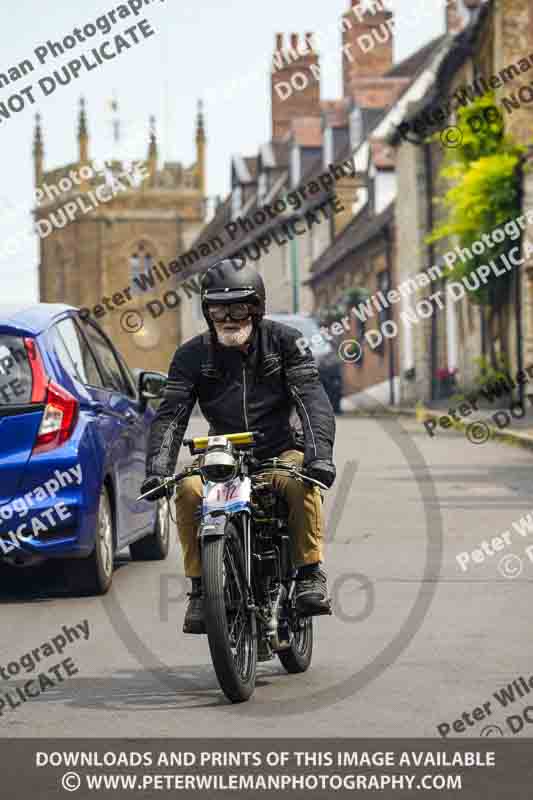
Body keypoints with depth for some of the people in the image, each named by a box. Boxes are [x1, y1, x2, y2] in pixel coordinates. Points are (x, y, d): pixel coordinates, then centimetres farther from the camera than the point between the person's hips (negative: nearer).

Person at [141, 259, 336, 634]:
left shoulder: (285, 340, -1)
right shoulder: (193, 354, 3)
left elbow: (312, 398, -11)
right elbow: (172, 414, -5)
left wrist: (319, 451, -28)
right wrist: (158, 468, -22)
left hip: (279, 450, -2)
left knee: (302, 482, -35)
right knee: (188, 491, -28)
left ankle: (311, 571, -18)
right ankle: (201, 587, -15)